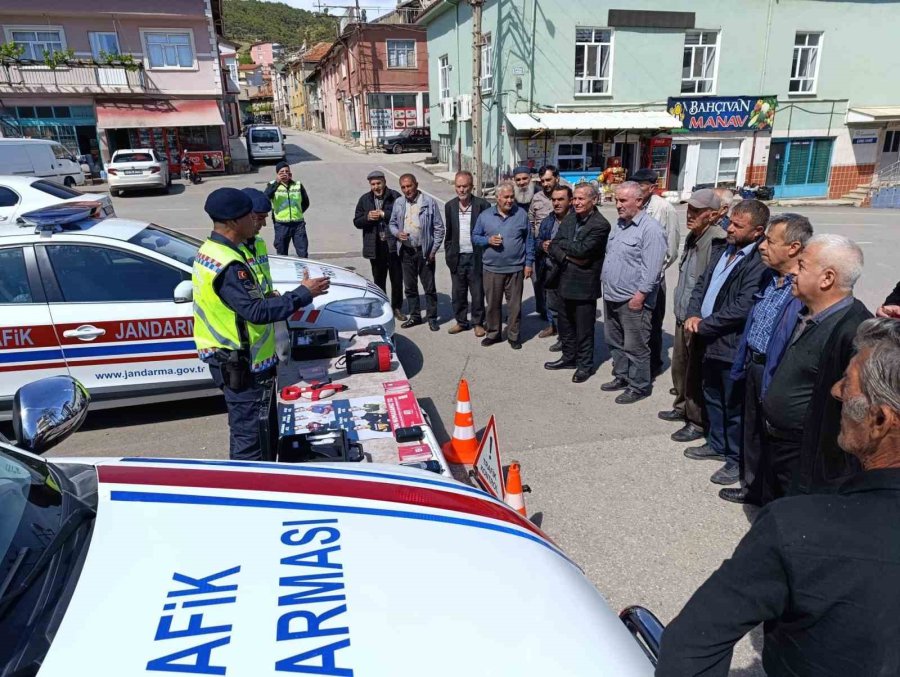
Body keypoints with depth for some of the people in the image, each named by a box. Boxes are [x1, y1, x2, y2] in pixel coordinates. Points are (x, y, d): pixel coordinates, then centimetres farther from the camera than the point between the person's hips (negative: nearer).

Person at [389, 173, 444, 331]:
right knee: (409, 287, 12)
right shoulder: (398, 203, 5)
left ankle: (432, 318, 16)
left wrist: (433, 250, -10)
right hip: (406, 251, 4)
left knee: (429, 287, 3)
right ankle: (415, 316, 26)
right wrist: (397, 233, -8)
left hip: (424, 251, -4)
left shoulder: (429, 202, -7)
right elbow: (392, 223, 15)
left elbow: (439, 228, -5)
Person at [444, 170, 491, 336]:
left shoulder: (483, 205, -8)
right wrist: (449, 253, 8)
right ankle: (461, 321, 26)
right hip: (457, 258, 4)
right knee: (458, 293, 12)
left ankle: (478, 323, 21)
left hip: (476, 257, -3)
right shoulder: (449, 206, 5)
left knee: (477, 293, 7)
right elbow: (448, 233, 13)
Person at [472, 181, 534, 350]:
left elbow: (529, 240, 6)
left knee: (515, 304, 5)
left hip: (516, 269, -1)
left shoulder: (522, 214, 2)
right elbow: (475, 237, 9)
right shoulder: (485, 216, 3)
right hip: (492, 268, 1)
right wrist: (488, 240, -11)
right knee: (493, 303, 9)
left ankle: (513, 336, 18)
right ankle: (493, 334, 23)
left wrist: (529, 263, 2)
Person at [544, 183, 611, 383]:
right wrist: (568, 258, -16)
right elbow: (553, 246, 1)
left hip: (585, 284, -7)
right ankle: (569, 358, 37)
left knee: (584, 328, 6)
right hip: (566, 281, 7)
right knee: (565, 324, 19)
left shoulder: (600, 225, -16)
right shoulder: (569, 219, 6)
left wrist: (563, 242, -9)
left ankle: (585, 365, 22)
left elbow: (582, 249, -24)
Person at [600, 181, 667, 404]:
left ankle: (639, 387, 15)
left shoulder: (650, 228, -15)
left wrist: (640, 295, -21)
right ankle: (621, 377, 33)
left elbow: (652, 268, -20)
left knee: (635, 347, 2)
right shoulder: (620, 224, 12)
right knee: (614, 342, 18)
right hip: (611, 297, 9)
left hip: (633, 300, -9)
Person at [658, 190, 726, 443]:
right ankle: (682, 408, 40)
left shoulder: (717, 241, -21)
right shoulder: (692, 236, 9)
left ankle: (698, 422, 19)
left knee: (696, 374, 3)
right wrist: (681, 313, 19)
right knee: (679, 366, 22)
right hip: (683, 317, 9)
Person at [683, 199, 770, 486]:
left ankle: (737, 459, 21)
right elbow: (701, 285, 14)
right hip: (711, 342, 9)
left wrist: (703, 325, -15)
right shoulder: (725, 252, 10)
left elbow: (741, 310, -24)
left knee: (734, 406, 5)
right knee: (712, 397, 22)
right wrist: (693, 315, -3)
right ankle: (717, 445, 40)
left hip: (733, 347, -9)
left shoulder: (759, 263, -19)